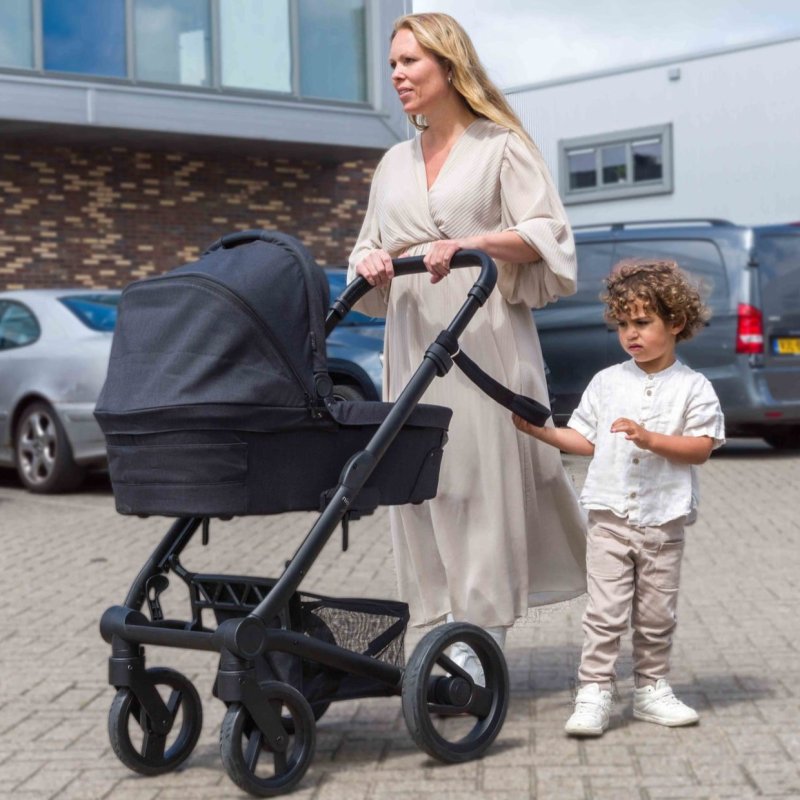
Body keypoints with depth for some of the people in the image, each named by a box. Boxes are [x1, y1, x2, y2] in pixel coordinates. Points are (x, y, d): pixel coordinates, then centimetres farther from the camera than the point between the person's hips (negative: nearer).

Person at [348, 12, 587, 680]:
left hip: (485, 336, -5)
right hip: (413, 341, 6)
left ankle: (484, 637, -6)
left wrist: (468, 244, -21)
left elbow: (544, 233, -7)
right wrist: (370, 262, -1)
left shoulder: (501, 146, 4)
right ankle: (441, 630, 4)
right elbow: (374, 254, 23)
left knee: (487, 479, -8)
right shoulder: (395, 163, 20)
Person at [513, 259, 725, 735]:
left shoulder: (692, 387, 0)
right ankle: (594, 694, -1)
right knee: (605, 613, -3)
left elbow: (702, 447, -8)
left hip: (664, 521, -1)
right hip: (610, 517, 1)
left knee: (657, 616, 10)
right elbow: (587, 441, 11)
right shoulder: (607, 382, 7)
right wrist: (543, 432, -2)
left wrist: (650, 438, -20)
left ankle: (652, 688, 23)